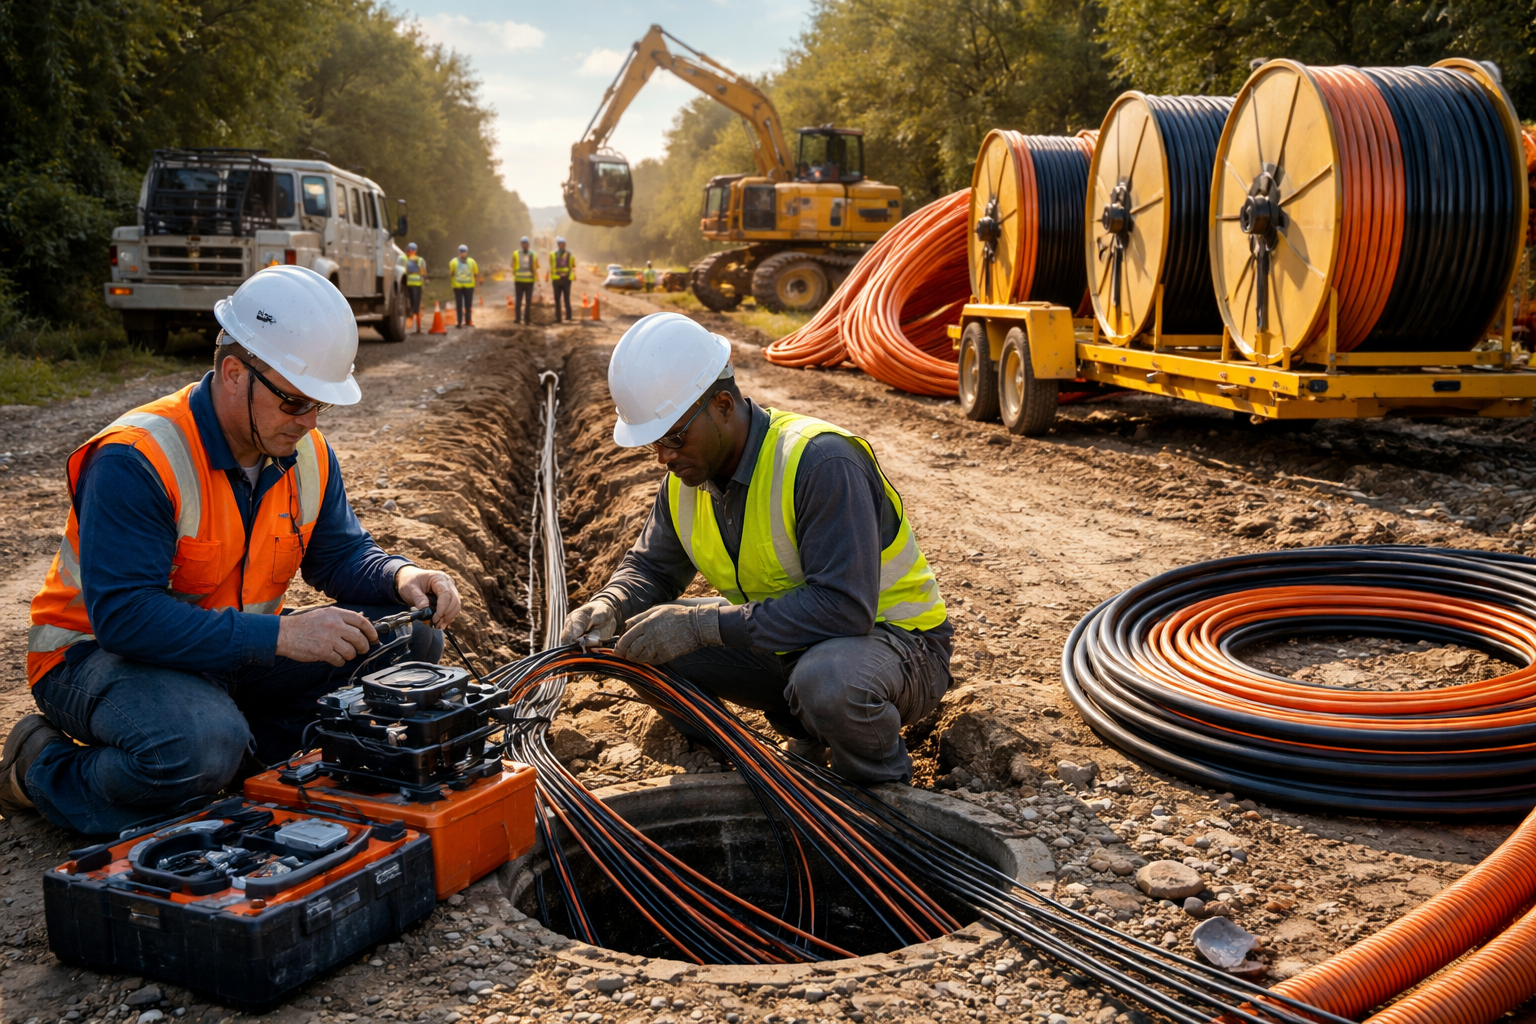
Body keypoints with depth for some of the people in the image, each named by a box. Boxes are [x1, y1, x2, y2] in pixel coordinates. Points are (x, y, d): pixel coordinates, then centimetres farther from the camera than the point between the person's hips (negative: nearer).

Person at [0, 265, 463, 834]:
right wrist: (281, 634, -38)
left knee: (410, 637, -8)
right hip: (101, 653, -6)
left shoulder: (307, 452, -2)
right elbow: (124, 615, -32)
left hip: (236, 657, 7)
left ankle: (231, 748, -8)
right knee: (202, 746, -39)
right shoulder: (134, 461, -25)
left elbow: (342, 553, 6)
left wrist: (400, 577, -18)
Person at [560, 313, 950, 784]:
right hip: (791, 643, 8)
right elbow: (651, 566, 12)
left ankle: (887, 792, -5)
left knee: (827, 679, -41)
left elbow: (843, 607, -35)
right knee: (644, 634, -4)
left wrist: (703, 625, -35)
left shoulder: (820, 462, -28)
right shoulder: (687, 475, -3)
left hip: (895, 639, -7)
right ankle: (807, 737, 10)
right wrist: (610, 606, -13)